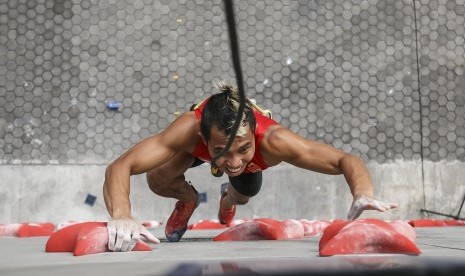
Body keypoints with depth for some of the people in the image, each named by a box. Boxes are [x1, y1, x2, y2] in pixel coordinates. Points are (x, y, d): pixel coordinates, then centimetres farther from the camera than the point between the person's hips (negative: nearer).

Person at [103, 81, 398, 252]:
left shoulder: (272, 140, -50)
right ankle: (188, 199, 17)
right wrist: (121, 216, -73)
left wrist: (363, 195, -70)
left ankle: (228, 200, 59)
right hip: (196, 143, -1)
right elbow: (119, 167, -53)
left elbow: (347, 160, -48)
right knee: (158, 181, -20)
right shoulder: (189, 129, -51)